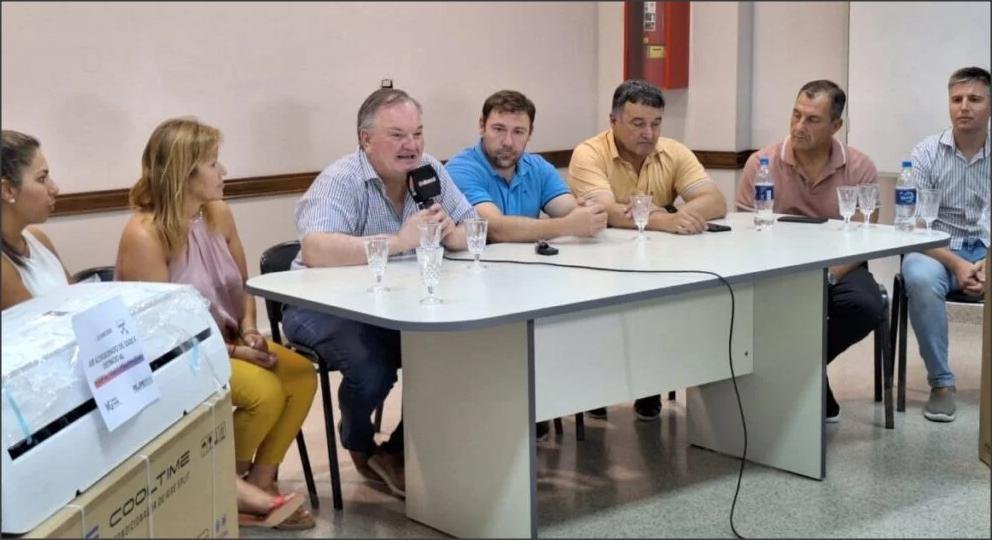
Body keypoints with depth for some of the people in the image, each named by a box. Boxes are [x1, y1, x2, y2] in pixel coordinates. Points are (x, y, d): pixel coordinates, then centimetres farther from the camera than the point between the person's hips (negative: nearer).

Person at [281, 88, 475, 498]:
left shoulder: (430, 171, 2)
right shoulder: (340, 181, -18)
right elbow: (314, 250, -35)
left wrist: (452, 235, -20)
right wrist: (398, 242, -38)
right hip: (325, 306, -6)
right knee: (373, 369, -31)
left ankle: (400, 451, 6)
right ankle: (359, 444, 6)